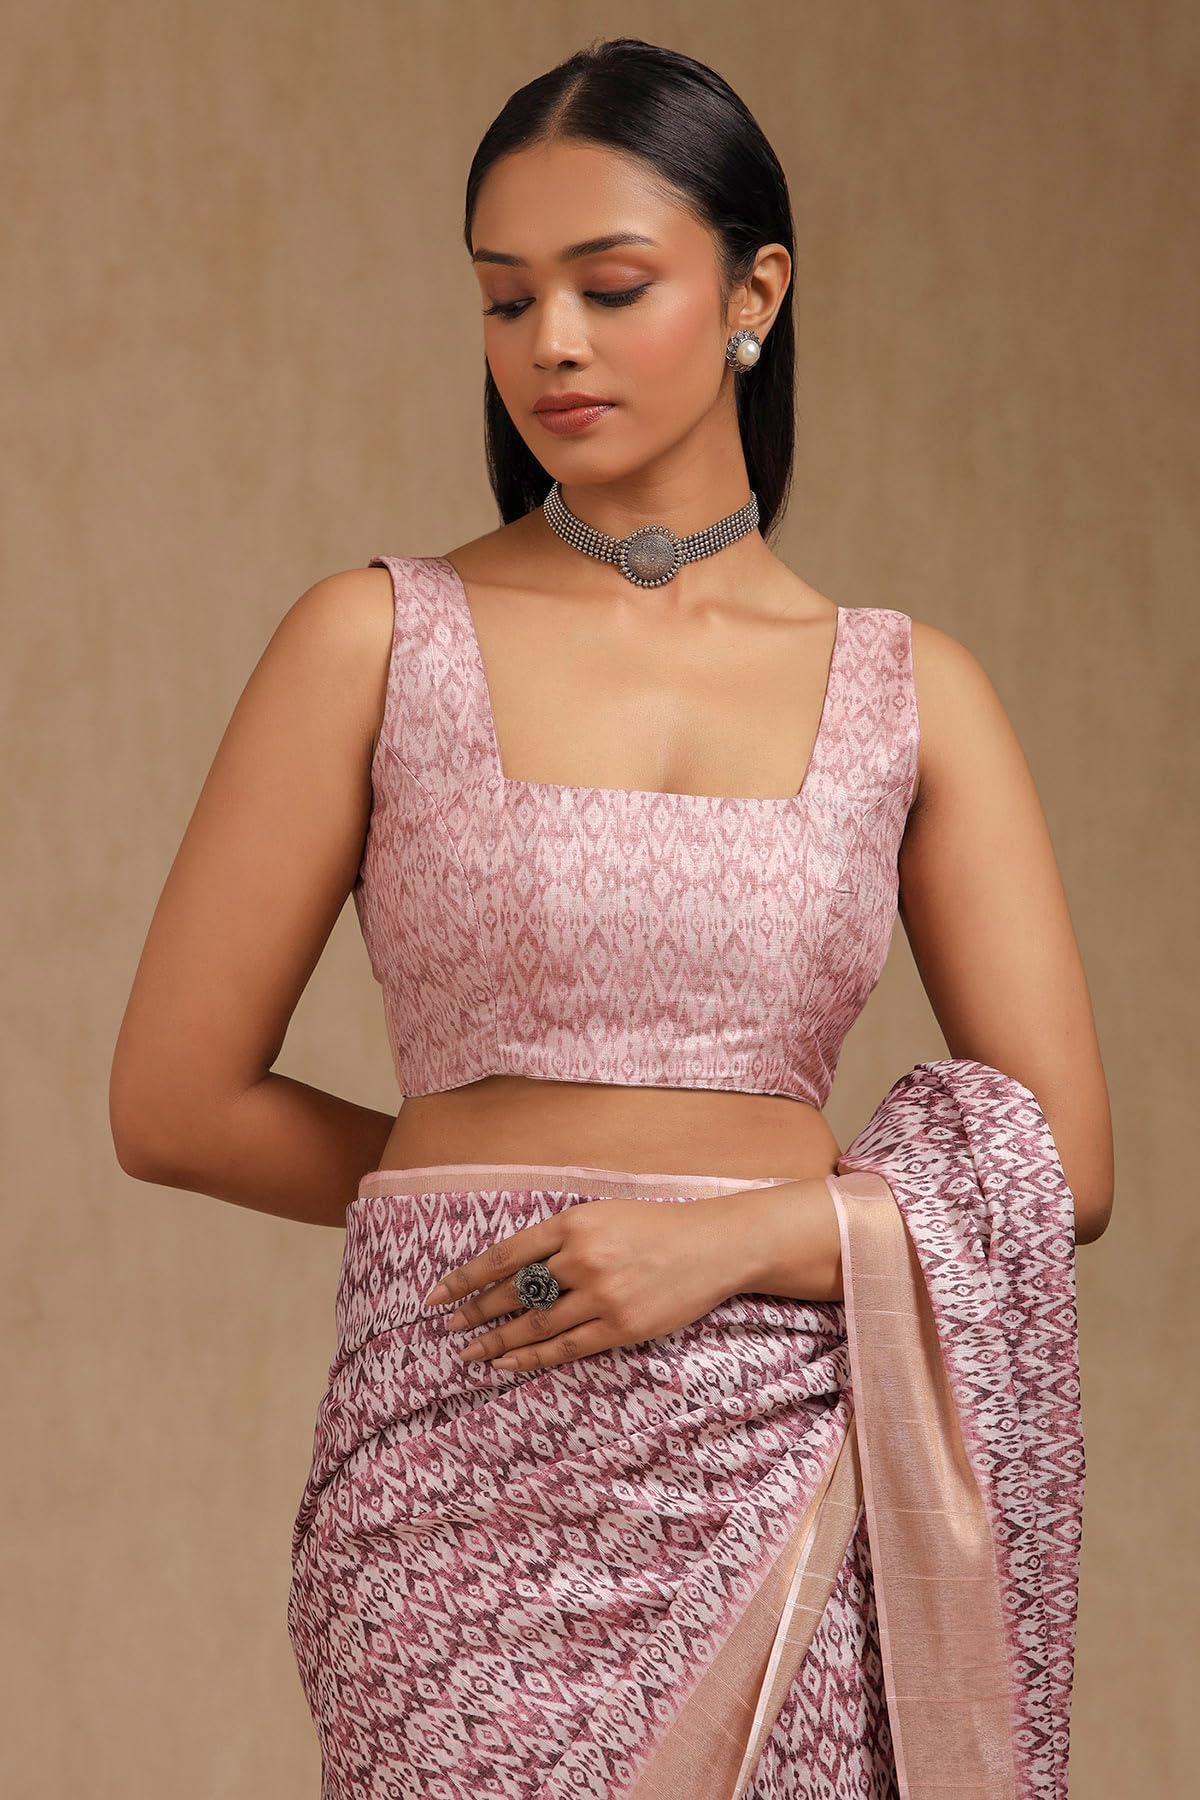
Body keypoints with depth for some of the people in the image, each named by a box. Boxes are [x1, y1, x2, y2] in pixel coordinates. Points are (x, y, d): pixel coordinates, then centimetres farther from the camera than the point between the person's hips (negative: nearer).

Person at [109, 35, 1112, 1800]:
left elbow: (1062, 1166, 4)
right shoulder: (379, 641, 2)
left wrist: (737, 1232, -9)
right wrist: (490, 1197, 7)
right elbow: (176, 1103, 3)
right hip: (477, 1475, -2)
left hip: (805, 1486, 2)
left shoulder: (913, 691, 8)